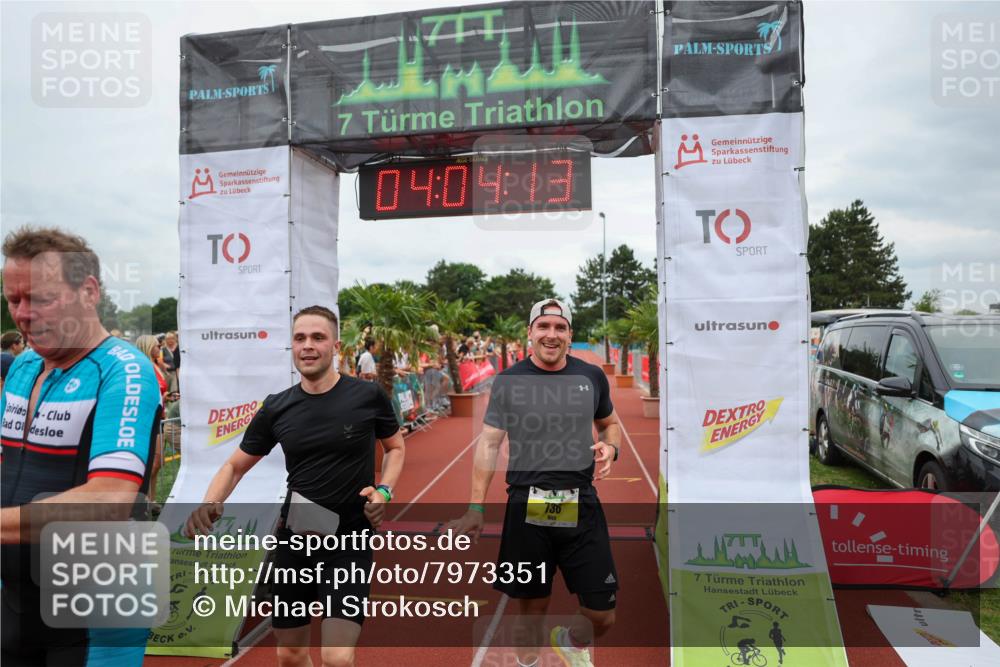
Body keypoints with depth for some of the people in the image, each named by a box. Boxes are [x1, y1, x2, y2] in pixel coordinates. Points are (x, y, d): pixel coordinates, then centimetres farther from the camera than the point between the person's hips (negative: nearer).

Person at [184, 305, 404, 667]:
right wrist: (209, 504, -11)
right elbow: (235, 465, 8)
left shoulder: (368, 396, -9)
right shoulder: (276, 408, -2)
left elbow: (396, 447, 7)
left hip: (349, 541, -3)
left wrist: (384, 491, -11)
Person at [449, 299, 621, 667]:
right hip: (526, 509, -1)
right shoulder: (508, 381, -1)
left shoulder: (592, 377, 3)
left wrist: (610, 448, -5)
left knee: (603, 615, 7)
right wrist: (476, 507, -5)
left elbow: (609, 423, 19)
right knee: (531, 611, 12)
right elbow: (489, 444, 0)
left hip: (581, 507, 2)